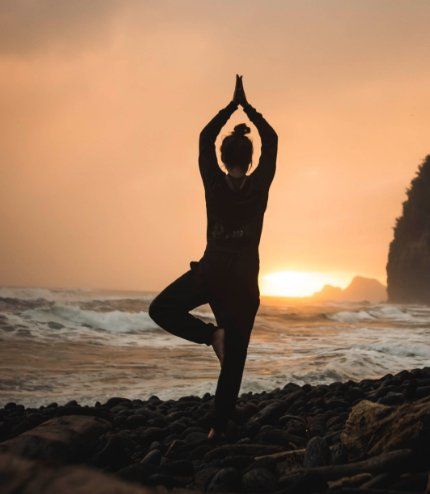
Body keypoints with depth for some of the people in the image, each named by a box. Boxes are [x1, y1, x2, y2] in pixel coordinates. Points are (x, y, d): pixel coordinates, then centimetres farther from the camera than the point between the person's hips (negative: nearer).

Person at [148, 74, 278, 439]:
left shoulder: (214, 184, -5)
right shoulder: (260, 186, -4)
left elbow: (205, 138, 9)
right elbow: (271, 141, 9)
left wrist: (232, 106, 14)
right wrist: (247, 107, 14)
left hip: (210, 272, -1)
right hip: (245, 279, 2)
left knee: (161, 309, 17)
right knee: (234, 358, 7)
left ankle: (212, 334, -3)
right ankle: (219, 426, 8)